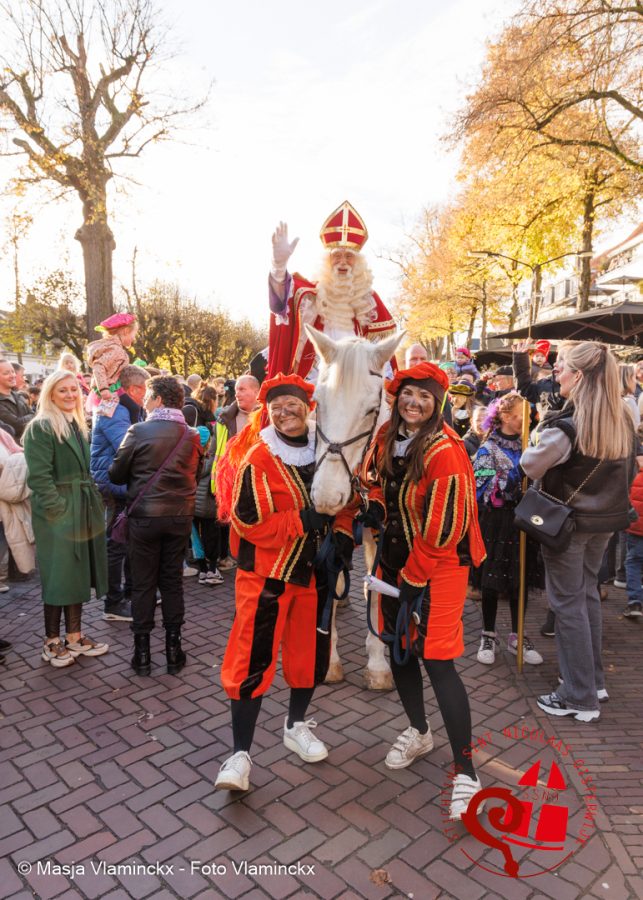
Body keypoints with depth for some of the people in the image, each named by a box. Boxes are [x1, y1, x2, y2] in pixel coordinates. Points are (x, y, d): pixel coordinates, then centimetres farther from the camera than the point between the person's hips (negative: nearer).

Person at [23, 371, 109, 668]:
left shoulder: (79, 426, 14)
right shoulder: (40, 428, -12)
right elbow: (39, 476, -18)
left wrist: (91, 504, 10)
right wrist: (59, 509, -21)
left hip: (83, 511, 8)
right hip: (57, 513, -8)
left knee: (78, 574, 13)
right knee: (58, 577, 1)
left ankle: (74, 635, 25)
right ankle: (52, 642, 16)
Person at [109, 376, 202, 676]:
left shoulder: (138, 431, -11)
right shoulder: (192, 436, 0)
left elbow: (117, 474, -4)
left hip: (145, 516, -3)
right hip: (180, 516, 3)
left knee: (143, 583, 8)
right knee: (172, 581, 12)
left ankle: (142, 653, 15)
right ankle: (173, 650, 18)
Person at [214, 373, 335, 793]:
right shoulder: (258, 460, -15)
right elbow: (248, 524, -20)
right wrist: (302, 521, -26)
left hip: (314, 571, 5)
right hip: (267, 574, -5)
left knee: (311, 651, 17)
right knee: (253, 661, -3)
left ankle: (297, 725, 40)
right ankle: (241, 753, 14)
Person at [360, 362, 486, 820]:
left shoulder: (444, 450, -21)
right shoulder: (387, 437, 1)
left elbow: (443, 527, -20)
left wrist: (413, 577, -13)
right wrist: (375, 506, -3)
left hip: (439, 564, -7)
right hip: (396, 558, 8)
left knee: (437, 660, -8)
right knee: (398, 647, 17)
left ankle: (466, 773, 8)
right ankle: (418, 732, 41)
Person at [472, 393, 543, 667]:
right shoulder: (489, 449, -5)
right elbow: (485, 488, -16)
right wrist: (517, 473, -23)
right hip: (496, 522, -4)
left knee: (519, 579, 10)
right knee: (491, 578, 5)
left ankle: (518, 637, 24)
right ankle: (488, 636, 20)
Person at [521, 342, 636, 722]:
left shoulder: (568, 424, -23)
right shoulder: (623, 420, 1)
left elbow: (531, 465, -19)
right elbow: (630, 470, 12)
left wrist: (539, 442, 0)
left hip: (568, 521, -7)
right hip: (606, 520, 7)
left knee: (568, 603, 4)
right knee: (588, 594, 21)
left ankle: (580, 697, 13)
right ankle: (595, 680, 32)